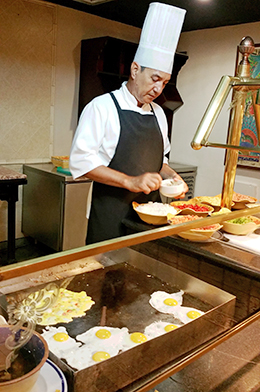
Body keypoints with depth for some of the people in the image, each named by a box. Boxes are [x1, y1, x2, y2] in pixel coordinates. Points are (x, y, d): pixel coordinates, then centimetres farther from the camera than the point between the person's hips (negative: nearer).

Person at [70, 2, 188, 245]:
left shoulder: (158, 113, 12)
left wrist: (170, 176, 0)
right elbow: (81, 161, -16)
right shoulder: (102, 107, -9)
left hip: (150, 213, 6)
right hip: (110, 217, -5)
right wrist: (130, 181, -22)